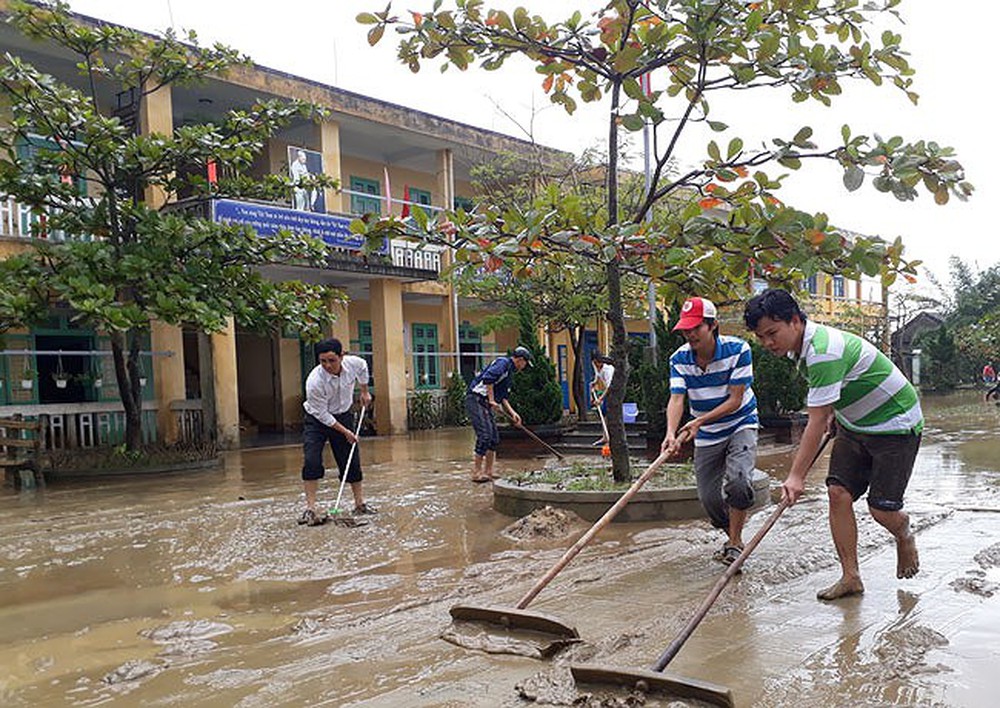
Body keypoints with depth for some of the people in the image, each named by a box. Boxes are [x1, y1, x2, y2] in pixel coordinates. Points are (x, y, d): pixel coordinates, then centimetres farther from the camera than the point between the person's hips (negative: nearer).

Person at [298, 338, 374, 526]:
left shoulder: (353, 363, -21)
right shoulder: (314, 381, -33)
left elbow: (363, 367, 8)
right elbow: (322, 414, -23)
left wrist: (364, 392, 13)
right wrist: (344, 432, -18)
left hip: (343, 416, 4)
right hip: (317, 419, -4)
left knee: (352, 461, 5)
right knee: (312, 461, -19)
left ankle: (359, 503, 19)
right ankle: (311, 508, -12)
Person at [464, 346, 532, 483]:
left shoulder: (510, 371, 21)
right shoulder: (503, 362, -9)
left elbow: (503, 396, 23)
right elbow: (488, 378, -25)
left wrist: (512, 413, 14)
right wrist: (492, 400, -19)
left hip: (485, 403, 10)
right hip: (476, 399, -10)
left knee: (494, 437, 10)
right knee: (485, 435, -13)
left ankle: (488, 472, 17)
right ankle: (477, 473, -6)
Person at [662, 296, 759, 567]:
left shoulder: (737, 349, -19)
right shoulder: (679, 359, -10)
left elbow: (735, 400, -19)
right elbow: (676, 399, -20)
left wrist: (700, 421, -30)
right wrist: (671, 433, -38)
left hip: (740, 426, -3)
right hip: (706, 437, 4)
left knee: (737, 480, -27)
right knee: (709, 499, 2)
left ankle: (735, 542, -6)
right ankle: (734, 536, 32)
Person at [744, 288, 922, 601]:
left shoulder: (824, 352, -33)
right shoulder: (802, 345, -3)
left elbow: (816, 423, -33)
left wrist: (796, 476, -32)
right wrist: (833, 412, 8)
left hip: (896, 425, -9)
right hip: (854, 424, 9)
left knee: (882, 508, -8)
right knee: (838, 493, -5)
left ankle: (904, 536, 28)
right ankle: (850, 577, 1)